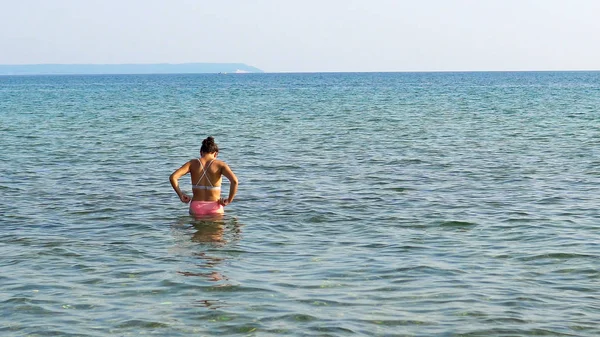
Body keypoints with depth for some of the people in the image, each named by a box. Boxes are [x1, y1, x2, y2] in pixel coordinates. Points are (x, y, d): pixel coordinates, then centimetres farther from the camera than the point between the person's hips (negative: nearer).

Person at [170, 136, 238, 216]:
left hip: (196, 207, 1)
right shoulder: (220, 164, 0)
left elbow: (173, 177, -6)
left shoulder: (193, 163, 4)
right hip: (214, 207, -1)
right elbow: (234, 181, -16)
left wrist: (181, 195, 4)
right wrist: (229, 200, -5)